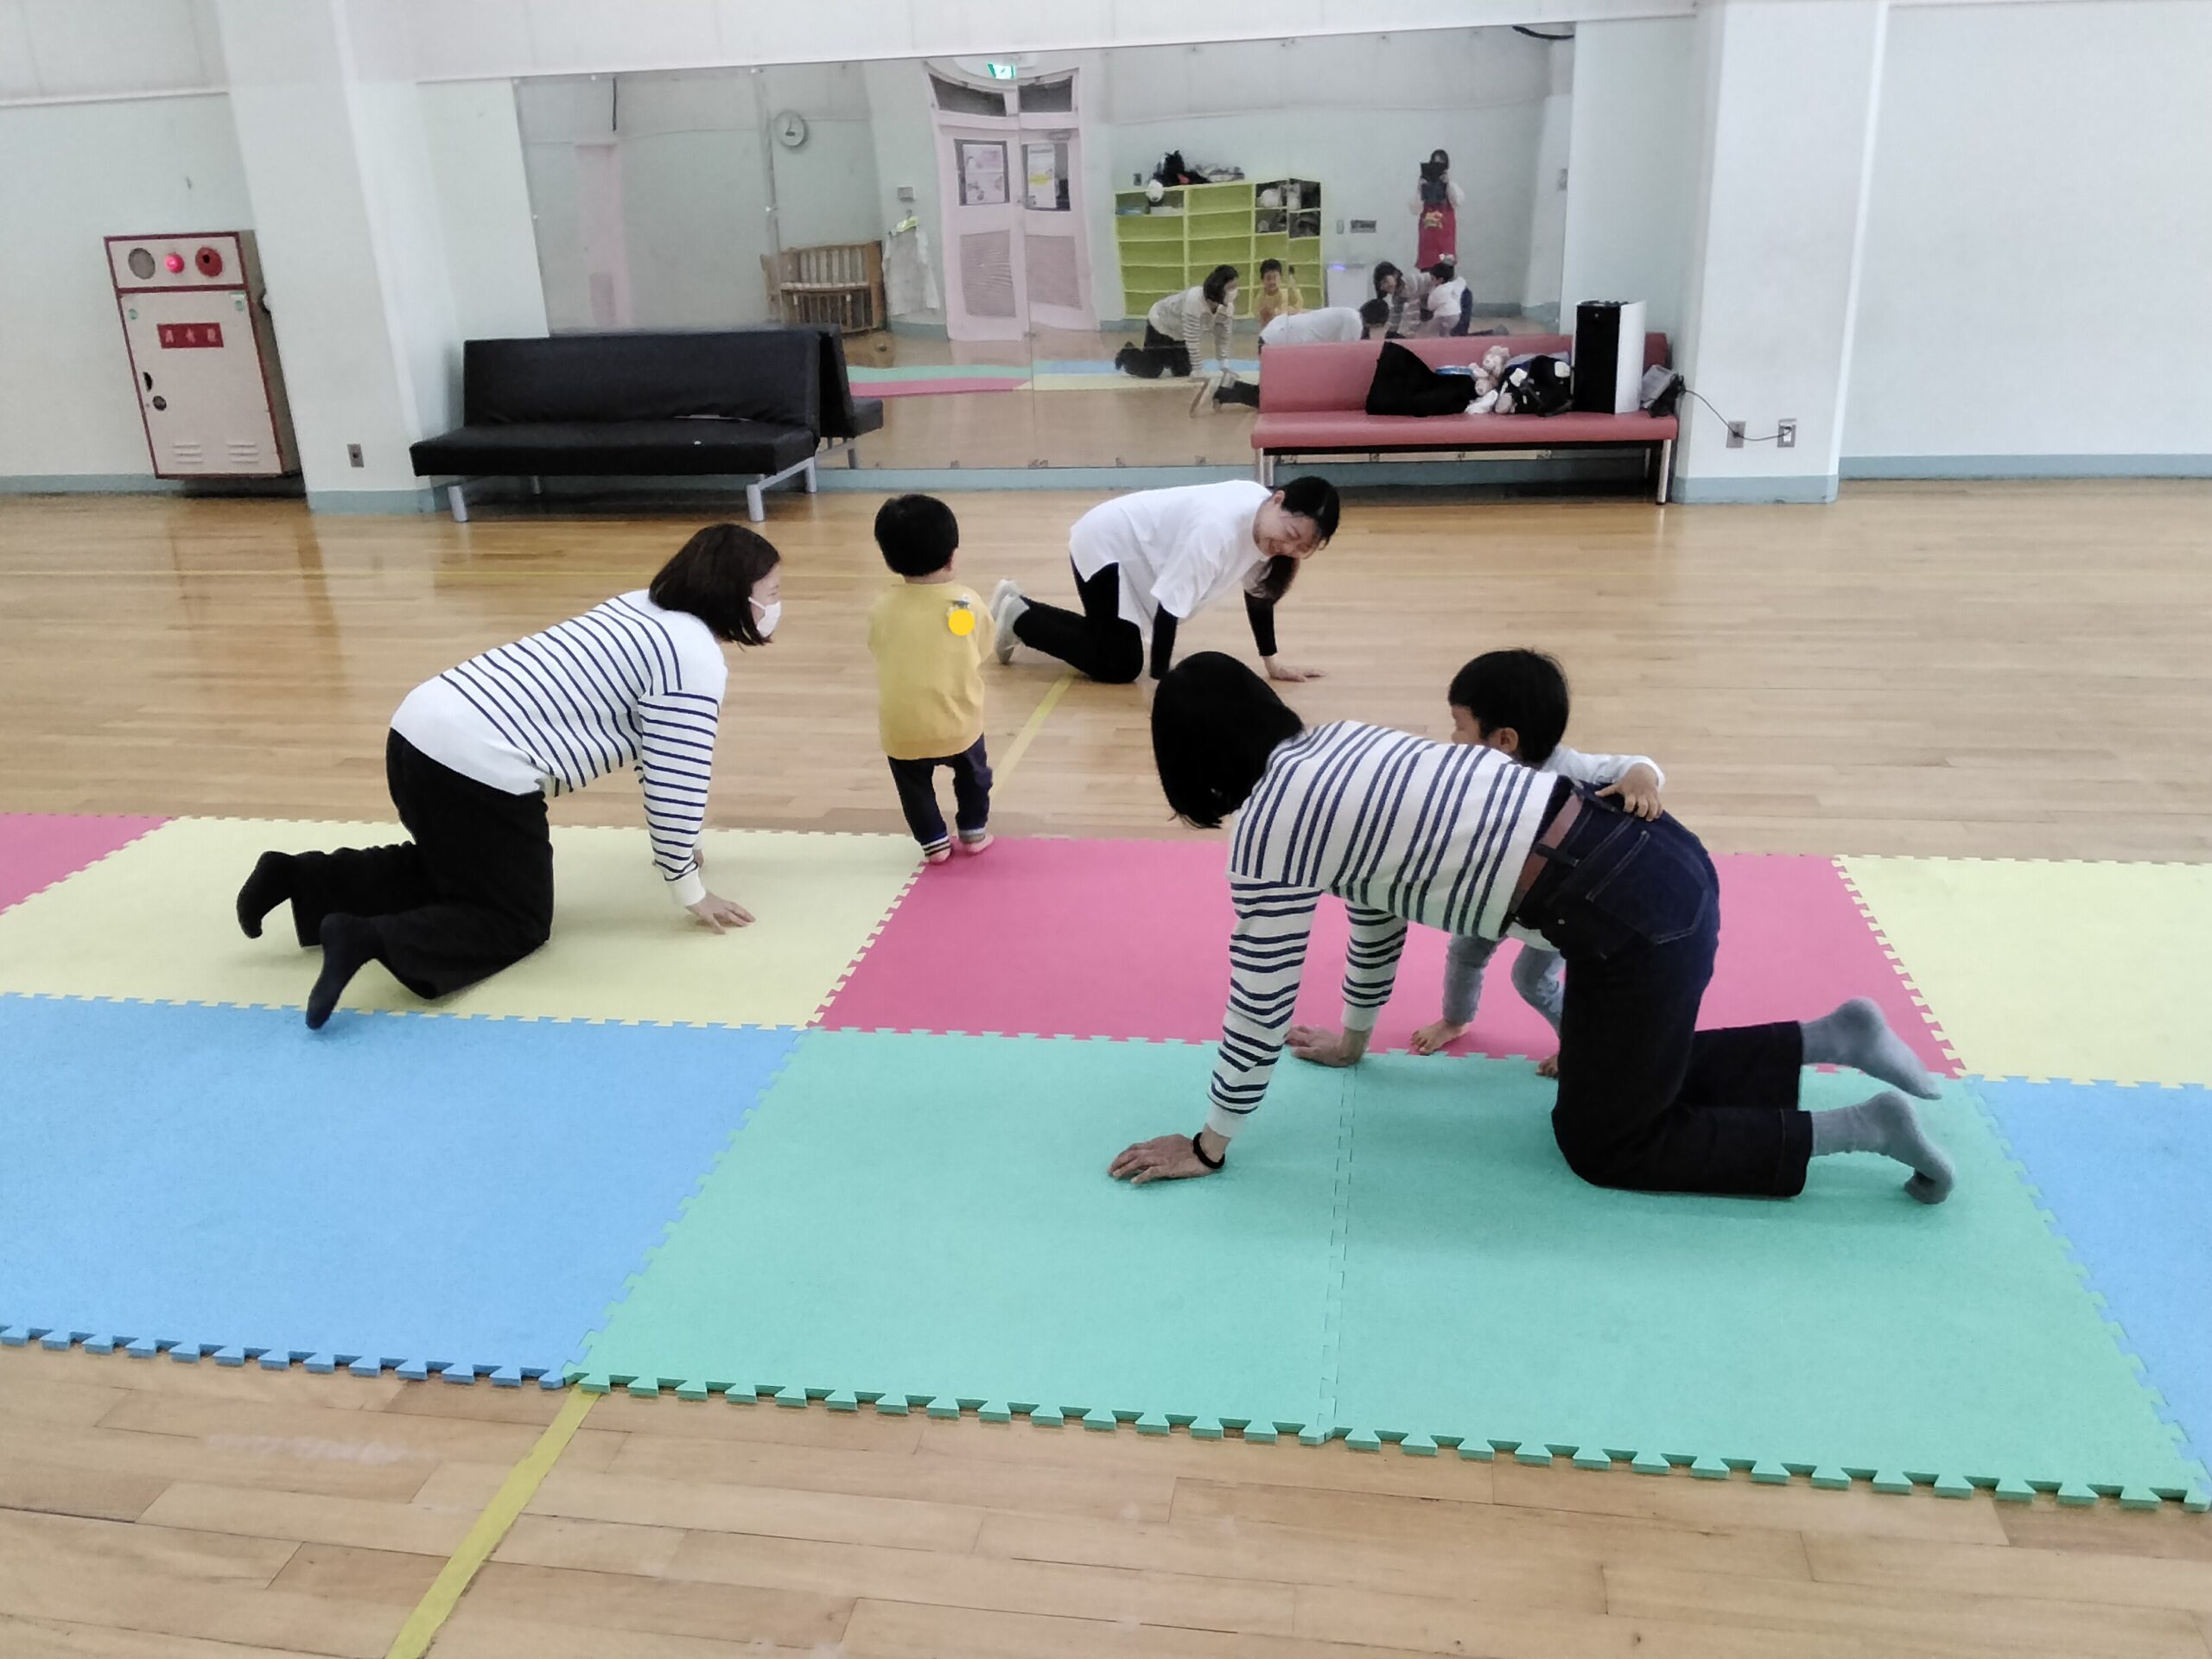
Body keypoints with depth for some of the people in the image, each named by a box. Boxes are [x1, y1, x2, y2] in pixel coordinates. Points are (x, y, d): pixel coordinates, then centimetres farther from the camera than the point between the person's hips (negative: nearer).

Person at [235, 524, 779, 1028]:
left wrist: (677, 841, 34)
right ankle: (372, 938, -14)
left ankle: (300, 876, 21)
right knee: (519, 921, 7)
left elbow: (654, 754, 29)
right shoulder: (697, 660, -8)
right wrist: (690, 889, 3)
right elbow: (677, 781, -9)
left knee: (460, 870, 30)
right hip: (476, 766, -9)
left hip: (422, 728, 9)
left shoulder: (643, 608, 20)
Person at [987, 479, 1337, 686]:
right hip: (1106, 545, -9)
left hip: (1134, 547, 9)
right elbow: (1170, 603, -35)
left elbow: (1259, 592, 3)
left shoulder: (1266, 521, -12)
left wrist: (1273, 663, 3)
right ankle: (1018, 617, 8)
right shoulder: (1219, 529, -39)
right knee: (1118, 666, -8)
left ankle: (1019, 605, 36)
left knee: (1109, 637, 21)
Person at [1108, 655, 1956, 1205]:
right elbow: (1377, 895, 26)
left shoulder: (1271, 824, -12)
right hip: (1643, 856, 9)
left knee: (1606, 1143, 12)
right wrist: (1352, 1037, 38)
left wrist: (1208, 1145, 9)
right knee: (1632, 1079, 28)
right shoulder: (1329, 745, 14)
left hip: (1630, 912, -9)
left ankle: (1861, 1128, 10)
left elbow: (1260, 997, -5)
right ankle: (1833, 1035, 23)